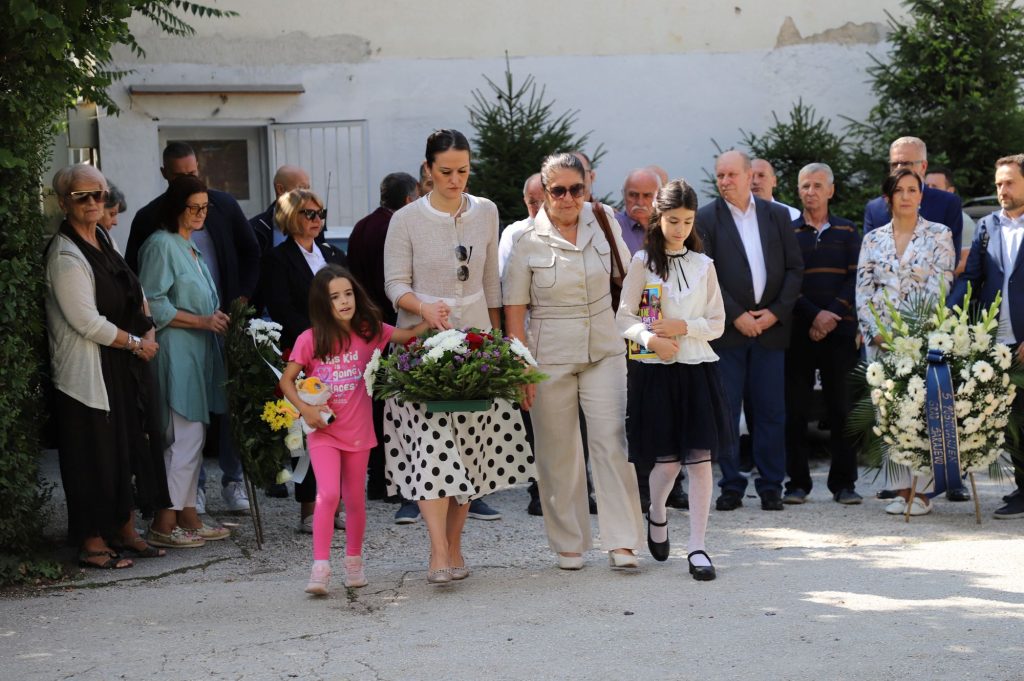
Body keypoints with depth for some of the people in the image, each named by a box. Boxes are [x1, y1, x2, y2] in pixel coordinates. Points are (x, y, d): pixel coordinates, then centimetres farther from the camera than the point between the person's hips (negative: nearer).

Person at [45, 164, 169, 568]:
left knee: (130, 447, 13)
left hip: (124, 367, 9)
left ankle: (124, 529, 26)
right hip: (89, 372, -9)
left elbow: (134, 292, 24)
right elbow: (87, 322, -21)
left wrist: (148, 327, 6)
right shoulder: (65, 256, -17)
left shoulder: (102, 240, 11)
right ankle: (92, 544, 7)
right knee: (95, 455, -2)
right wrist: (136, 343, -11)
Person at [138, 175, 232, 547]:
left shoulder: (190, 247, 18)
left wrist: (216, 318, 10)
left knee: (193, 436, 11)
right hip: (176, 353, -10)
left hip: (197, 353, 10)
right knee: (183, 437, -10)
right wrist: (202, 321, -15)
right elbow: (153, 306, -16)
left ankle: (187, 516, 16)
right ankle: (163, 523, -6)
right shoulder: (162, 245, -11)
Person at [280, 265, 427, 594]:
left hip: (358, 431, 2)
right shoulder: (310, 340, -8)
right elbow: (287, 379, -1)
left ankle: (354, 561, 30)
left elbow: (407, 335, 0)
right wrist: (305, 409, -13)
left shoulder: (368, 332, -2)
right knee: (328, 494, -18)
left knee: (355, 499, 11)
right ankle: (320, 567, -13)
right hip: (323, 430, -2)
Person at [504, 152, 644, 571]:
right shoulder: (528, 242, -5)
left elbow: (624, 275, 18)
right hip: (550, 357, -2)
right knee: (558, 453, 4)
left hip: (604, 351, 2)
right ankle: (569, 545, 16)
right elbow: (514, 311, -4)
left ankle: (622, 542, -5)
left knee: (612, 442, -7)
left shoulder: (604, 222, 3)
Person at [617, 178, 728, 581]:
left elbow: (717, 323, 9)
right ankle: (657, 516, 31)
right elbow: (624, 317, -1)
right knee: (667, 460, -1)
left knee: (700, 458, -5)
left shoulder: (703, 265, 9)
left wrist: (683, 327, -9)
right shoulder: (643, 262, 2)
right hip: (656, 371, -2)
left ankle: (697, 547, -1)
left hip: (698, 370, 2)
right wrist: (650, 338, -18)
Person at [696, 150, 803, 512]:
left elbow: (795, 267, 8)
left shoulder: (777, 215, 9)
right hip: (727, 329, -2)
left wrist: (777, 311, -4)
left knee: (771, 411, 3)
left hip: (771, 324, 2)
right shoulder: (705, 218, 2)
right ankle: (731, 485, 7)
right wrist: (736, 316, -11)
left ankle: (771, 486, 10)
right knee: (725, 410, -1)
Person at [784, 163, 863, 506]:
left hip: (839, 331, 0)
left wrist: (831, 316, -10)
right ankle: (797, 482, 6)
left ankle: (843, 483, 5)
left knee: (841, 407, 0)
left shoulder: (847, 231, 11)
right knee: (795, 407, 0)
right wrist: (815, 315, -13)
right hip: (798, 332, 0)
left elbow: (854, 278, 3)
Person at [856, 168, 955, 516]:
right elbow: (863, 291, 7)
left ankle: (922, 491, -3)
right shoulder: (873, 239, 11)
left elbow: (940, 286, -6)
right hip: (881, 339, 3)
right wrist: (877, 332, -6)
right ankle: (903, 488, 8)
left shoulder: (938, 235, 2)